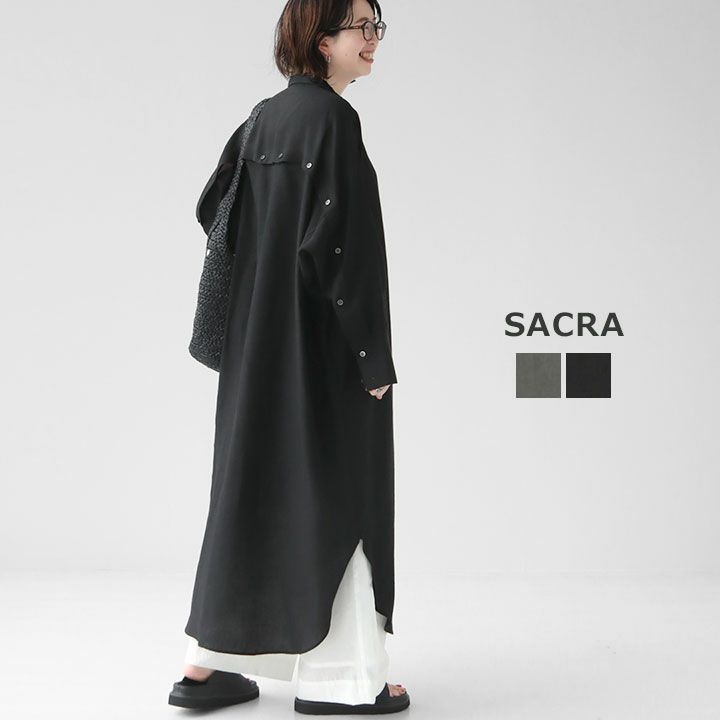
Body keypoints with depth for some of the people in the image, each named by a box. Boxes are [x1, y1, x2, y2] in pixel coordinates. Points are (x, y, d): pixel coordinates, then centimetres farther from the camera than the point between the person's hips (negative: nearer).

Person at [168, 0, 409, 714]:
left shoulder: (266, 118, 12)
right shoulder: (330, 117, -14)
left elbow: (212, 207, 18)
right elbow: (340, 242, -21)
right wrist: (372, 355, -17)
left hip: (258, 343, 9)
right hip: (320, 342, -9)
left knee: (254, 486, 13)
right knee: (331, 491, -1)